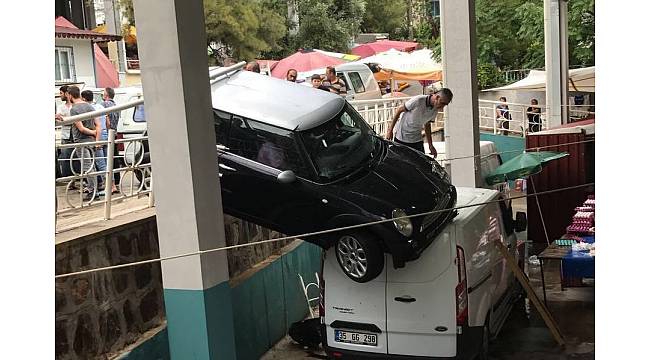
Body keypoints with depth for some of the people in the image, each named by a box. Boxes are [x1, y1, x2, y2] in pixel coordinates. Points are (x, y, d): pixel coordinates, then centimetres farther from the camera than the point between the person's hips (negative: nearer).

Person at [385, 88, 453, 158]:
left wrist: (430, 145, 10)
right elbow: (399, 110, -13)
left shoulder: (435, 110, -4)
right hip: (401, 138, -5)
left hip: (417, 140, 5)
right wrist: (390, 130, -11)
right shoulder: (418, 100, -23)